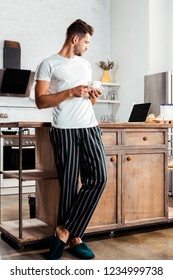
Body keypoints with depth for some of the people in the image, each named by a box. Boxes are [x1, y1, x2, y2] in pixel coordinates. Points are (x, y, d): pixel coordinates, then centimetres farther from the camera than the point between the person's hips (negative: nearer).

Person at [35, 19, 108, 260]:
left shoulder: (86, 64, 24)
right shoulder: (49, 64, 4)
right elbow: (40, 101, -4)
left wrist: (93, 96, 7)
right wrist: (70, 92, -12)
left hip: (90, 127, 5)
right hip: (64, 131, -5)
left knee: (98, 178, -9)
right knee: (69, 185, -2)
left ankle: (66, 230, 0)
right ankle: (74, 238, 10)